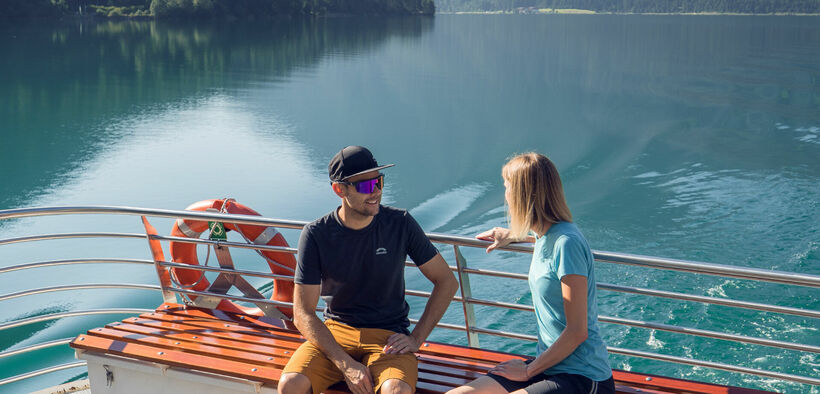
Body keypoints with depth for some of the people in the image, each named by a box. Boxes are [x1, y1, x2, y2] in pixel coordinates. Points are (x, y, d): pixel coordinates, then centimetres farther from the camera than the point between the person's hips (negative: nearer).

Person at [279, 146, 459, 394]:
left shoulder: (400, 224, -4)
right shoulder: (316, 235, -7)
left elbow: (447, 281, 5)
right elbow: (303, 314, -9)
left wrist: (416, 339, -4)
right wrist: (346, 364, -19)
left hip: (388, 336, 0)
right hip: (334, 332, 1)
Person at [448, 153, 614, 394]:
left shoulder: (566, 243, -17)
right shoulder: (546, 235, 8)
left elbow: (577, 332, -17)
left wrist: (529, 371, -8)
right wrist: (514, 236, 43)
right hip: (549, 367, 9)